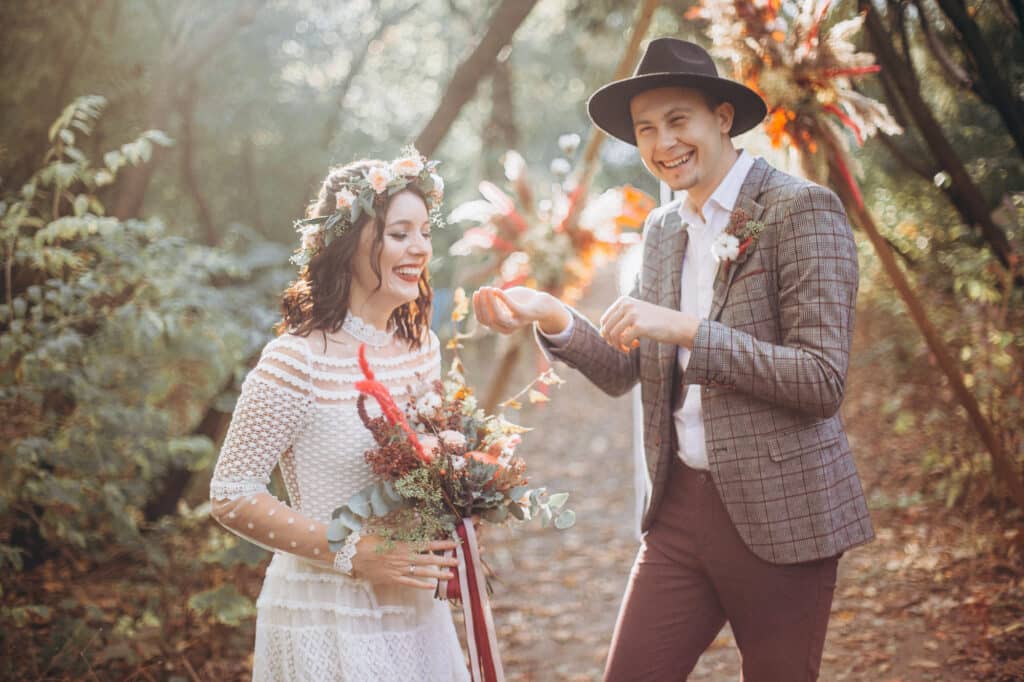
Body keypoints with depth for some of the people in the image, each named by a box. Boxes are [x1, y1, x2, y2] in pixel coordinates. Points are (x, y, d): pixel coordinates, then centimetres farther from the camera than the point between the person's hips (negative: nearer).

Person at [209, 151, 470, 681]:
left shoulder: (422, 347, 3)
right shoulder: (298, 359, -18)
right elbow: (232, 496, -16)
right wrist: (355, 554, -21)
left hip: (415, 614, 6)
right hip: (328, 621, -6)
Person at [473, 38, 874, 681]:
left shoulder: (803, 210, -10)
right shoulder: (663, 229, 12)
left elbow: (824, 380, -18)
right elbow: (625, 370, 12)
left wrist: (686, 329, -23)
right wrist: (550, 316, -5)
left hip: (780, 514, -5)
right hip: (681, 507, 6)